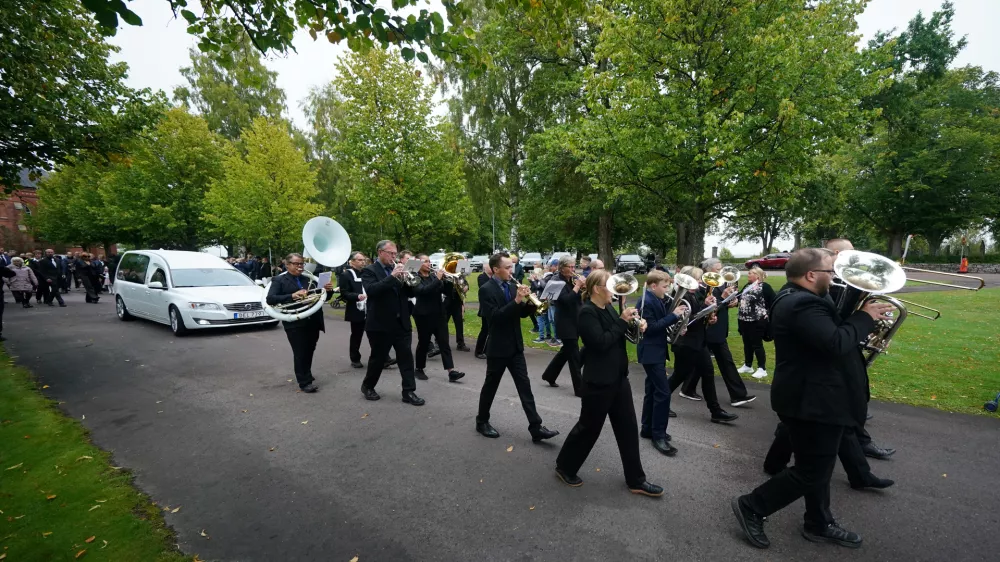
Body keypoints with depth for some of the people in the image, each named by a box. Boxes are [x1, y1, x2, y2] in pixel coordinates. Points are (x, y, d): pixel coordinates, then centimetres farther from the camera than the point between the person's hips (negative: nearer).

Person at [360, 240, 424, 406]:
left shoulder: (398, 269, 11)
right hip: (380, 324, -5)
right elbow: (371, 290, -24)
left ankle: (409, 391, 12)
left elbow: (411, 293, 7)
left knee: (406, 357, 4)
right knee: (378, 358, 10)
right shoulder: (369, 271, -5)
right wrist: (392, 277, -28)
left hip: (401, 322, 5)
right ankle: (367, 386, 33)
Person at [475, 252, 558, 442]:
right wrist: (516, 300, -28)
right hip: (498, 348, -6)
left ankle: (536, 428, 10)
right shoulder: (486, 290, -14)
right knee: (490, 386, 11)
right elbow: (494, 317, -24)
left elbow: (522, 313, 9)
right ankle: (482, 421, 31)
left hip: (515, 346, 6)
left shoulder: (512, 286, 6)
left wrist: (528, 301, -12)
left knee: (524, 386, 6)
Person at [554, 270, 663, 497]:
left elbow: (620, 336, 13)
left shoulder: (609, 308, 7)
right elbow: (601, 343, -27)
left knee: (628, 427, 14)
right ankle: (564, 467, 29)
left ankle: (635, 480, 29)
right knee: (589, 427, 7)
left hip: (618, 378, 8)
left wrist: (636, 325, -5)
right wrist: (623, 321, -21)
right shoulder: (587, 312, -19)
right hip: (598, 381, -8)